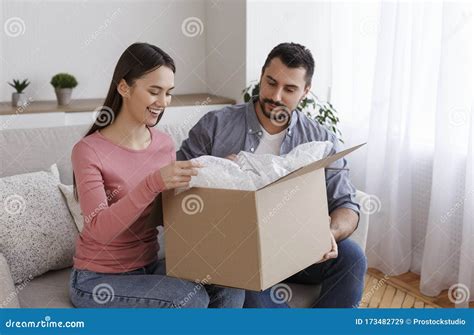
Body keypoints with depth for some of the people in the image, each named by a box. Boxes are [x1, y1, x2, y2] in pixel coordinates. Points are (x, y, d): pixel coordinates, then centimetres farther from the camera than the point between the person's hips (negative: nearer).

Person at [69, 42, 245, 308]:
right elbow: (100, 229, -27)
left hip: (149, 265, 5)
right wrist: (153, 183, -40)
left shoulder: (165, 144, -1)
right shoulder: (89, 151, -17)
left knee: (230, 289, -17)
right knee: (191, 298, -26)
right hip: (98, 279, -5)